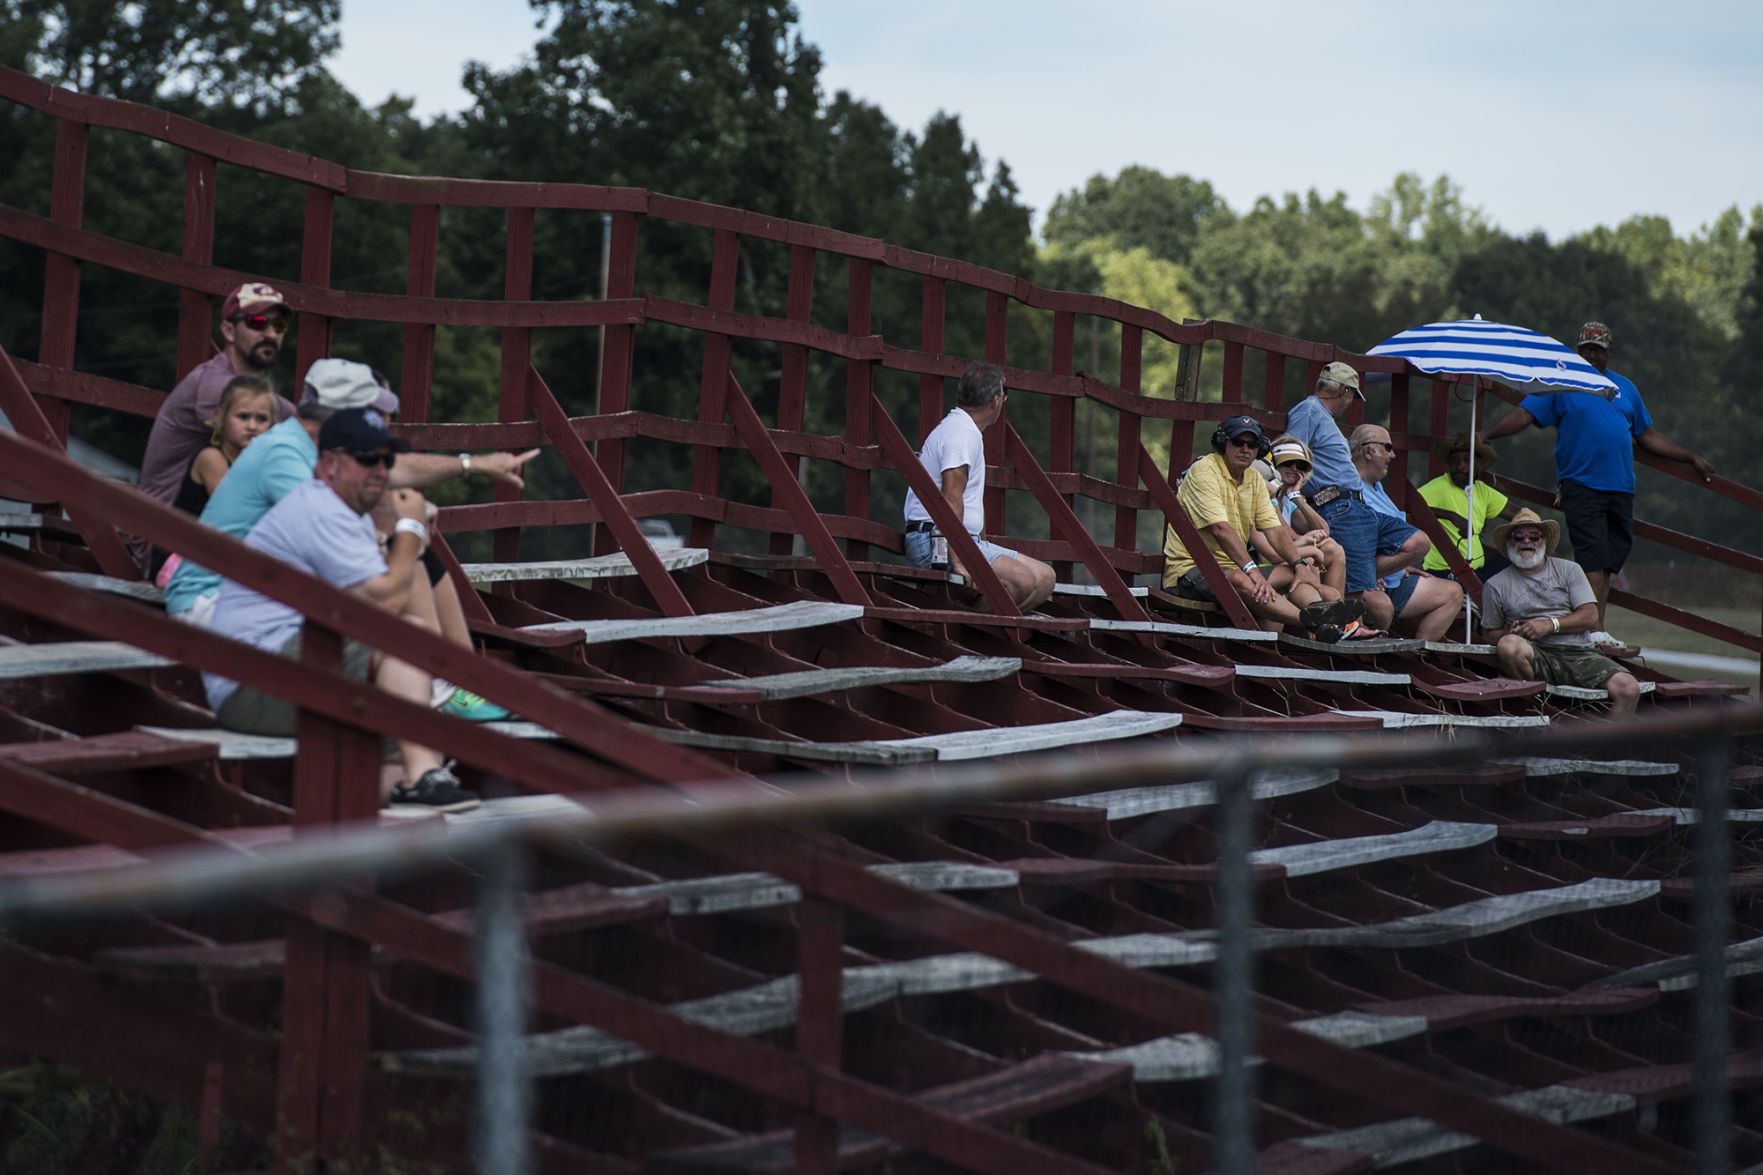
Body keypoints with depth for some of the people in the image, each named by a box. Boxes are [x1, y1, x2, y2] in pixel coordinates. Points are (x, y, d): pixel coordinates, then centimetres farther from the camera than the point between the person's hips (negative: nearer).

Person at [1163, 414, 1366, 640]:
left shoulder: (1254, 479, 15)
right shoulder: (1204, 471, -12)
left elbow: (1274, 529, 9)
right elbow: (1220, 528, -24)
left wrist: (1299, 565, -9)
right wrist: (1252, 570, -33)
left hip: (1234, 567, 9)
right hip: (1190, 569, -9)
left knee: (1291, 572, -6)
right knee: (1239, 580, -36)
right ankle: (1311, 620, -54)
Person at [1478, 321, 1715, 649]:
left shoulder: (1625, 388, 20)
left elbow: (1647, 436, 27)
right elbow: (1523, 415, -3)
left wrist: (1690, 458, 28)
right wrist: (1484, 435, -17)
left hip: (1620, 487, 5)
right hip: (1580, 484, -5)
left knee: (1610, 559, 3)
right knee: (1592, 556, -14)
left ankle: (1597, 628, 6)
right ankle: (1595, 630, -19)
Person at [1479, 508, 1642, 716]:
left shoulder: (1569, 570, 15)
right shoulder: (1496, 586, 12)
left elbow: (1590, 615, 6)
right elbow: (1489, 634, 14)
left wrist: (1550, 624, -10)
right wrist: (1509, 634, -11)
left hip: (1580, 654, 2)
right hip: (1538, 656, -2)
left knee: (1629, 688, -24)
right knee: (1509, 645, -38)